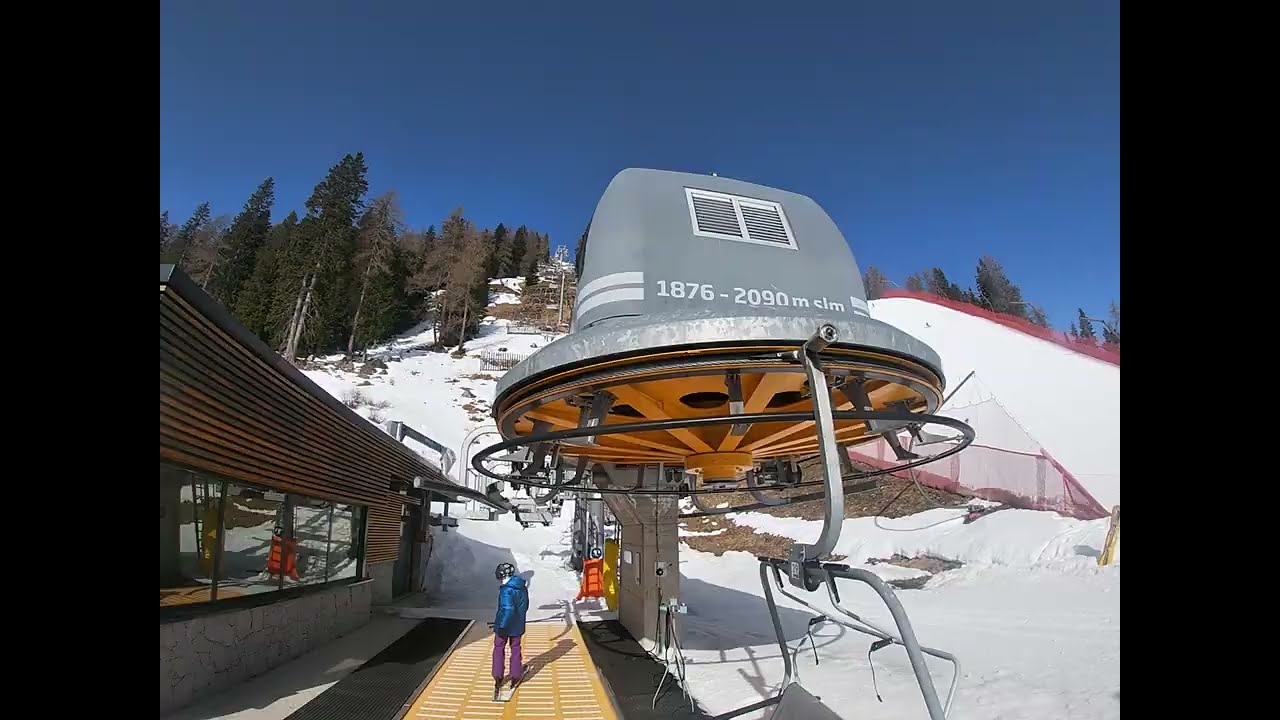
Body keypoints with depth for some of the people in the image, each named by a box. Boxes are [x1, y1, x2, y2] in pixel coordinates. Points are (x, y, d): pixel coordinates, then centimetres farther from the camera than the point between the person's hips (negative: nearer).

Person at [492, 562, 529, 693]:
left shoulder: (506, 590, -24)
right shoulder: (522, 587, 0)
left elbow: (507, 609, -28)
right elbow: (525, 606, 11)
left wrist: (501, 626, -22)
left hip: (505, 626, -6)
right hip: (518, 625, 6)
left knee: (499, 649, 14)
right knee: (515, 649, 18)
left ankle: (498, 677, 20)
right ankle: (515, 676, 26)